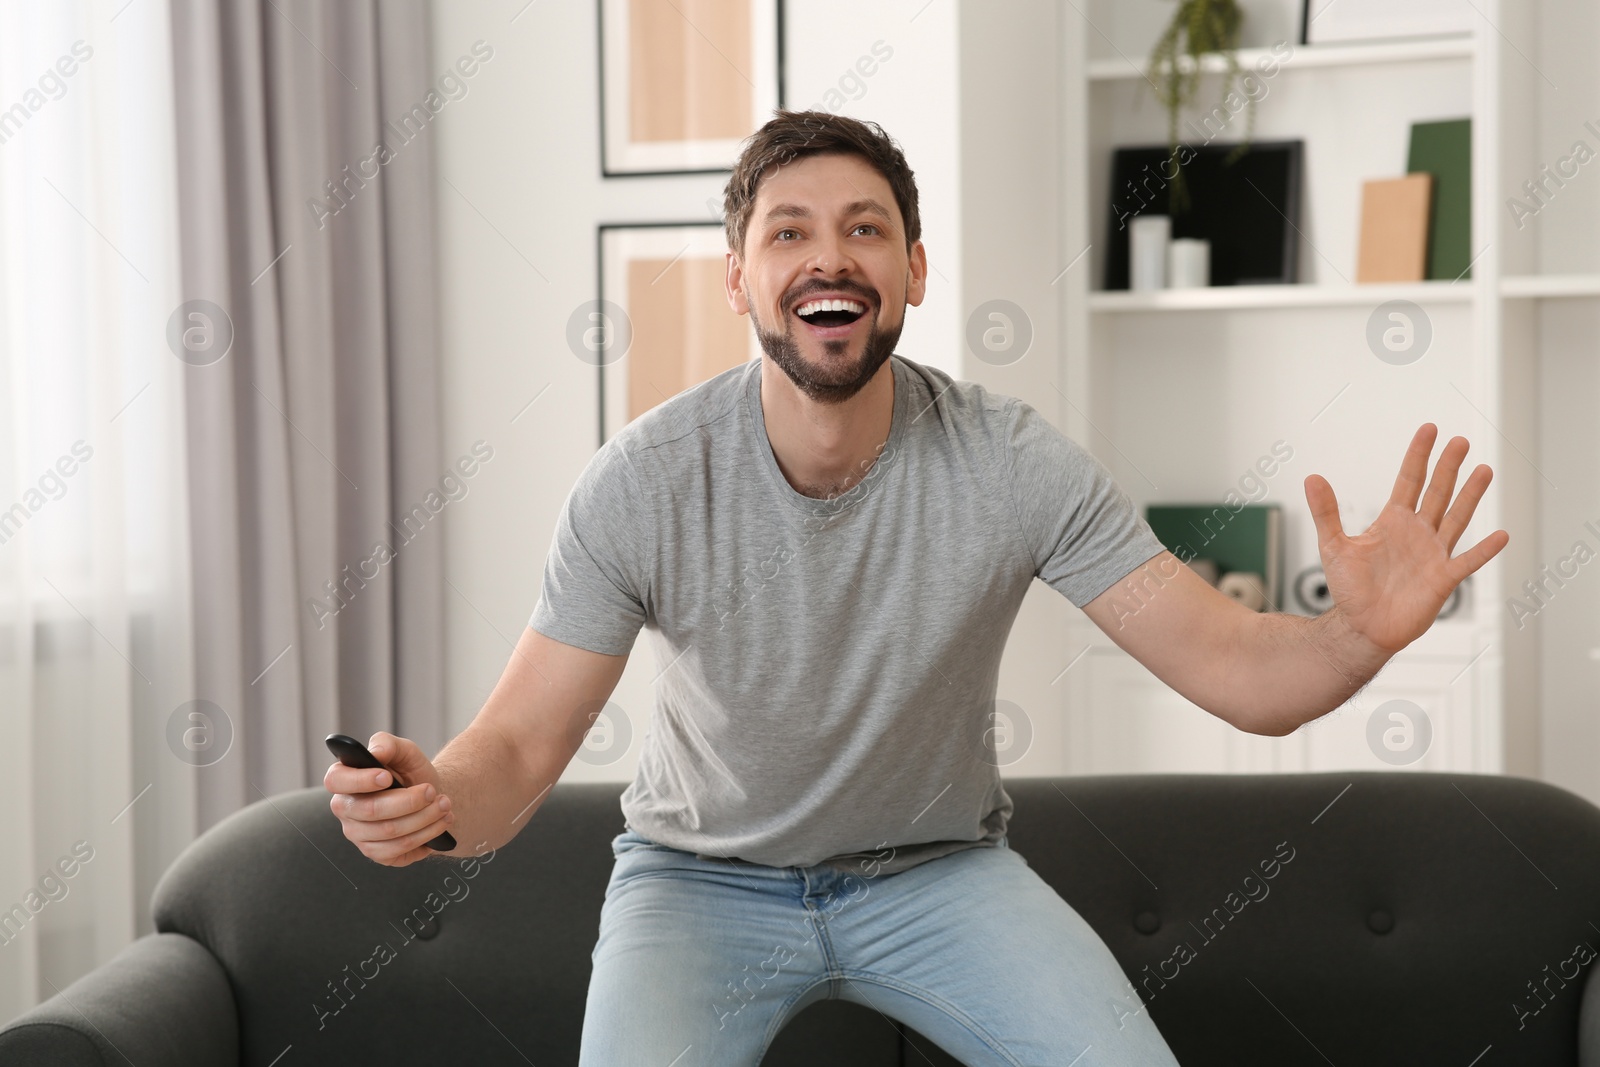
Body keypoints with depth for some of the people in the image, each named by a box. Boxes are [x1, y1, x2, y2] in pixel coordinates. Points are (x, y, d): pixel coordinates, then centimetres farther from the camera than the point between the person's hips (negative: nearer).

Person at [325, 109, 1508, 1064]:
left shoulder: (1013, 462, -19)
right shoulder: (644, 481, -20)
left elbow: (1237, 669, -20)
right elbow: (523, 744, -18)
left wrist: (1361, 633, -43)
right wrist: (436, 797, -42)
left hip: (940, 868, 1)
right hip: (706, 874, 0)